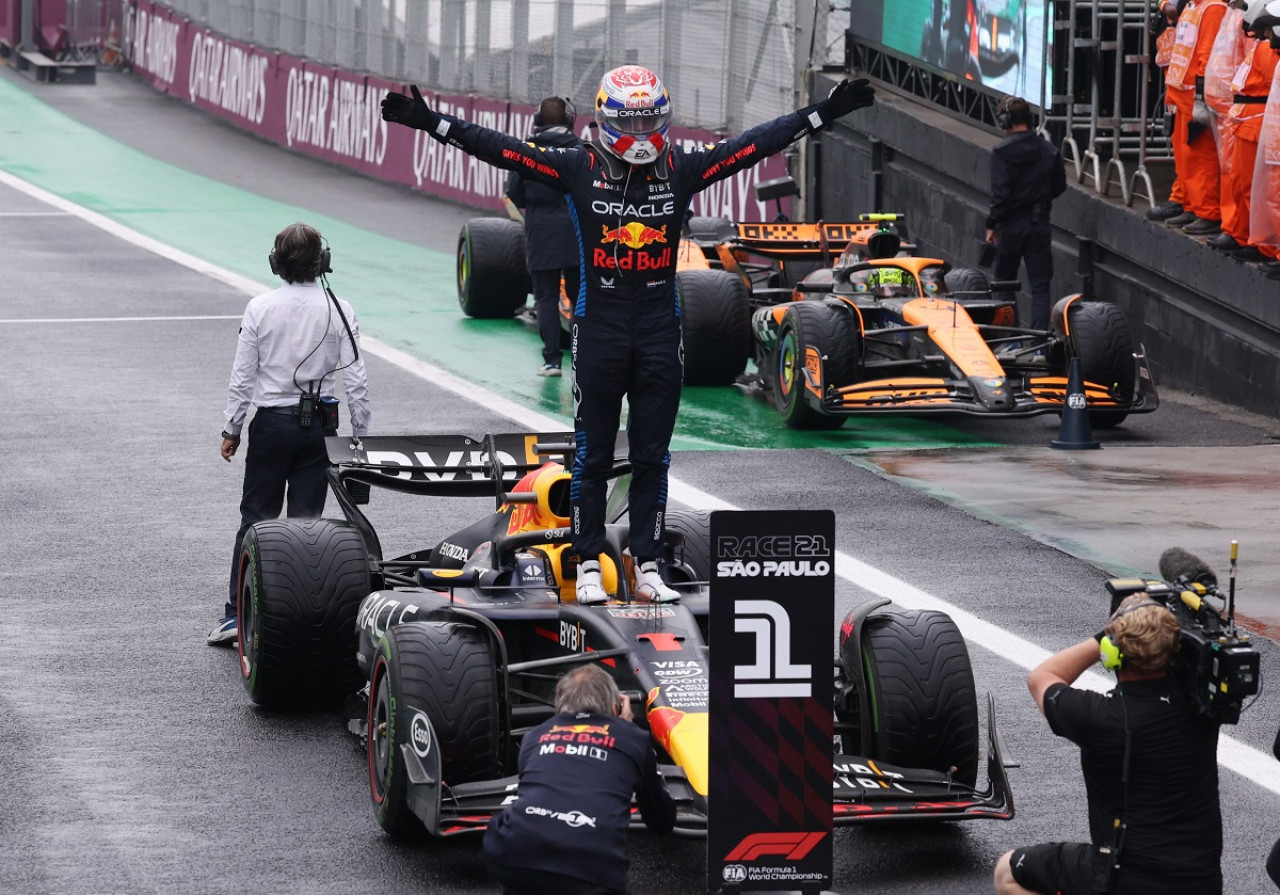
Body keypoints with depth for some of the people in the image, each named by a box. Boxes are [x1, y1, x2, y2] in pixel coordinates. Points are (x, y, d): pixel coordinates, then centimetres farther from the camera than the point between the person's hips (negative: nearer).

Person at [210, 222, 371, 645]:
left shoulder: (260, 308, -7)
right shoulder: (338, 311, -5)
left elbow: (242, 376, -3)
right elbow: (356, 379, -3)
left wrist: (232, 428, 7)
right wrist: (361, 436, 5)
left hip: (271, 423, -1)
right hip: (319, 424, 1)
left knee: (256, 517, 7)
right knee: (307, 521, 7)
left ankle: (236, 613, 3)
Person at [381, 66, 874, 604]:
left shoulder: (681, 169, 3)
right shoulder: (579, 169, -3)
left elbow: (756, 144, 5)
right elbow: (502, 150, -7)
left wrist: (823, 113, 2)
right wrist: (429, 121, -14)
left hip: (660, 334, 2)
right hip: (599, 331, -2)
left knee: (651, 458, 7)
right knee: (592, 456, 4)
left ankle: (647, 569, 12)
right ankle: (589, 567, 11)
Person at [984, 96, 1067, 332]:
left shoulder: (1001, 152, -13)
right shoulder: (1050, 151, 1)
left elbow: (1000, 192, -18)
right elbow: (1059, 186, 11)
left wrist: (991, 224, -10)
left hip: (1011, 224, -3)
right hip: (1040, 225, 3)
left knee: (1004, 283, 14)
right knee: (1040, 285, 4)